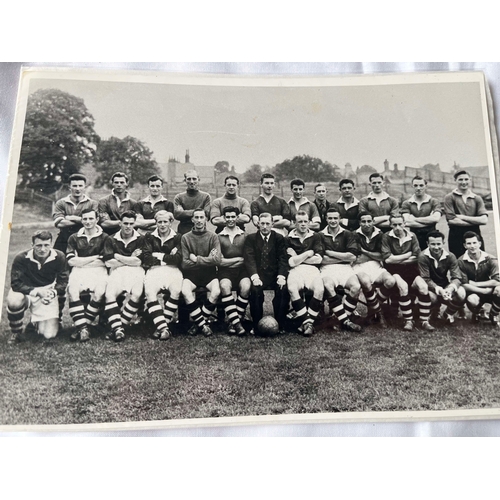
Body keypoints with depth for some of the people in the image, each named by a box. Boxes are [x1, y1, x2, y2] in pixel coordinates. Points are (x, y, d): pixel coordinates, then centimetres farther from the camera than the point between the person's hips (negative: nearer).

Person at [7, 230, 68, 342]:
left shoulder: (59, 257, -13)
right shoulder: (21, 258, -18)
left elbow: (63, 281, -6)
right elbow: (16, 284, -18)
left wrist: (53, 292, -26)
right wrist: (37, 291, -31)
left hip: (47, 292, 1)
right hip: (26, 291, -1)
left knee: (49, 335, -10)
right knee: (14, 302, -39)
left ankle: (36, 322, 29)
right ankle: (15, 332, -6)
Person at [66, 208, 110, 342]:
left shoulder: (104, 238, 10)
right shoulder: (74, 238, 17)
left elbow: (104, 262, -1)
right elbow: (71, 261, 4)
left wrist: (81, 262, 0)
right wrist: (95, 257, 0)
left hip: (98, 271, -1)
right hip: (78, 271, 2)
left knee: (99, 292, -32)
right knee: (72, 291, -31)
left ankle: (80, 326, -20)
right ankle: (82, 328, -28)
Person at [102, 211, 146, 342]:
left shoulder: (140, 239, 10)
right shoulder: (111, 240, 15)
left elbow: (138, 262, -2)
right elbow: (108, 262, 3)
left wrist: (117, 256, 4)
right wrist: (130, 259, 4)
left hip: (135, 272, -1)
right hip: (117, 272, 1)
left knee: (137, 295, -31)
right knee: (109, 295, -28)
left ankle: (116, 327, -23)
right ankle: (118, 329, -33)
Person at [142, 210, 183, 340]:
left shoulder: (177, 238, 15)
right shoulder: (149, 237, 18)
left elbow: (178, 259, 0)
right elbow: (146, 258, 3)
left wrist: (159, 256, 0)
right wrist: (168, 257, -2)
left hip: (172, 270, 0)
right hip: (154, 270, 1)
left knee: (176, 291, -32)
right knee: (149, 292, -31)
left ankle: (161, 326, -22)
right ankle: (163, 328, -33)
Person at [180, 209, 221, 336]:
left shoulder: (213, 236, 3)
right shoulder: (185, 237, 2)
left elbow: (217, 260, -9)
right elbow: (185, 263, -6)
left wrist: (196, 259, -9)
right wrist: (206, 260, -8)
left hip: (209, 273, 0)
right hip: (191, 273, 0)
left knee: (216, 292, -29)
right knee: (185, 291, -31)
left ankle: (198, 322, -11)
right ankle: (202, 325, -19)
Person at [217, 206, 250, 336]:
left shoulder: (244, 236, 13)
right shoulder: (219, 237, 11)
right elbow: (220, 261, 3)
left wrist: (229, 261, 0)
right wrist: (239, 259, 2)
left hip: (242, 269, 1)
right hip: (225, 271, 0)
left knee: (245, 287, -30)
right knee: (225, 286, -32)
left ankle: (235, 322, -19)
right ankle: (236, 323, -31)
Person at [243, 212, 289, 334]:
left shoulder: (279, 238, 11)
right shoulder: (251, 238, 9)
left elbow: (283, 259, 1)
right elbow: (249, 259, -4)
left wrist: (281, 276, -17)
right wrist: (254, 276, -22)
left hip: (275, 274, 1)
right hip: (258, 275, -1)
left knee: (283, 289, -28)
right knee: (255, 289, -32)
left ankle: (280, 325, -13)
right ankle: (256, 325, -16)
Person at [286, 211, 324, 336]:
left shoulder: (315, 237, 16)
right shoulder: (289, 239, 10)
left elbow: (318, 259, 4)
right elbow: (291, 262, -1)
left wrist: (297, 258, 2)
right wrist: (308, 253, 2)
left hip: (312, 269, 1)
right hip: (295, 270, -1)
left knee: (319, 289, -30)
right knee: (292, 289, -34)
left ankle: (309, 321, -20)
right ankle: (306, 321, -26)